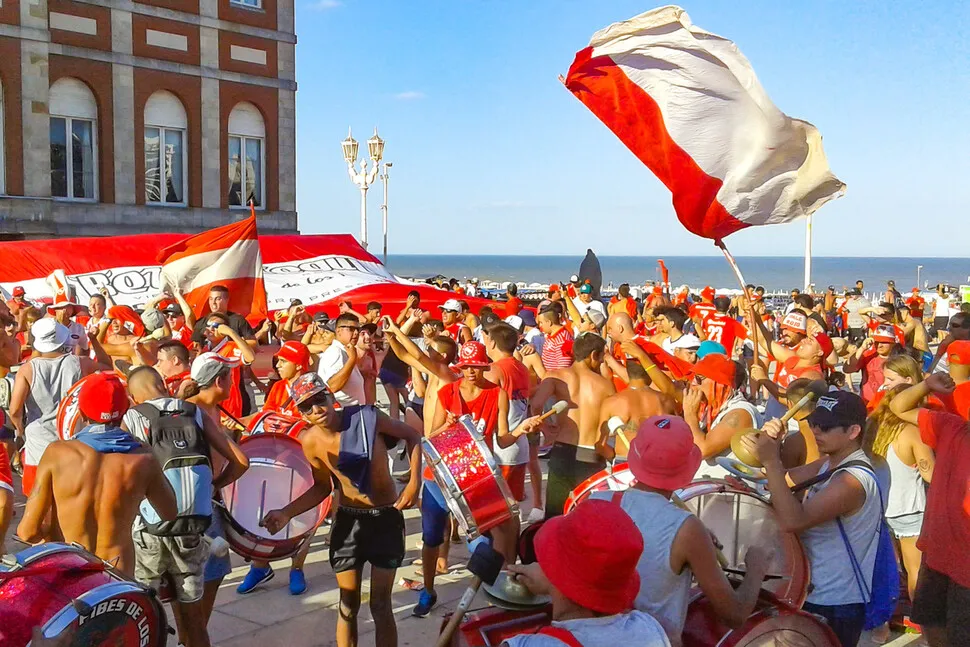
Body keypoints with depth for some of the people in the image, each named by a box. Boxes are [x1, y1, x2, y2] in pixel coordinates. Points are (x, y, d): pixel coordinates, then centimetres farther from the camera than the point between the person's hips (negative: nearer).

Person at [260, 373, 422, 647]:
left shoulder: (367, 417, -19)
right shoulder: (311, 442, -10)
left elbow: (412, 436, -5)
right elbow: (322, 487, 6)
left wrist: (414, 482, -14)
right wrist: (286, 513, -6)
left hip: (386, 518, -2)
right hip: (348, 520, 2)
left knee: (380, 606, 3)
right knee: (348, 605, 10)